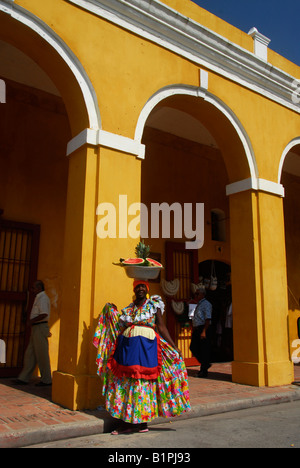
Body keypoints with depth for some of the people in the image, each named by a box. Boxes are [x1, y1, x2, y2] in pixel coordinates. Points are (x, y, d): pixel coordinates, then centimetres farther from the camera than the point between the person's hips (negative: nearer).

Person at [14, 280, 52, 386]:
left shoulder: (43, 298, -13)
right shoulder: (39, 298, 19)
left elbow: (44, 314, -25)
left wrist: (32, 320, -13)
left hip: (40, 328, -10)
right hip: (36, 329, 10)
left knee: (42, 354, -3)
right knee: (30, 354, 10)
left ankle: (46, 380, 6)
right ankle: (24, 378, 14)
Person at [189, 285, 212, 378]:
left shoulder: (206, 304, -9)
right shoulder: (198, 305, 19)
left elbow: (208, 319, -17)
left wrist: (204, 331, -23)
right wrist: (194, 331, 21)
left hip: (203, 329, -9)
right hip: (196, 329, 9)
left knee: (204, 349, -2)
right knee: (193, 348, 7)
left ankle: (204, 371, 8)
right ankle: (205, 364, 23)